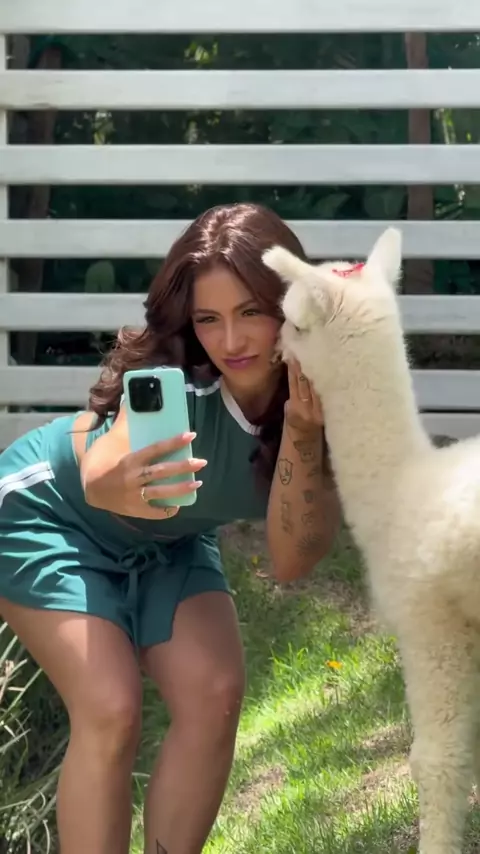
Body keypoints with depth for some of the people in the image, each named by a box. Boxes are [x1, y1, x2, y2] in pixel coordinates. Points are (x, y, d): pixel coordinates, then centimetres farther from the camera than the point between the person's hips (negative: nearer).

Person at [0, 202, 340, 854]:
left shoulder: (319, 393, -23)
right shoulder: (177, 386, -36)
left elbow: (291, 561, -25)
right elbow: (100, 470, -53)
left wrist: (302, 433, -39)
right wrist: (117, 485, -77)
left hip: (163, 541, 5)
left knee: (214, 694, -11)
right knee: (112, 709, -19)